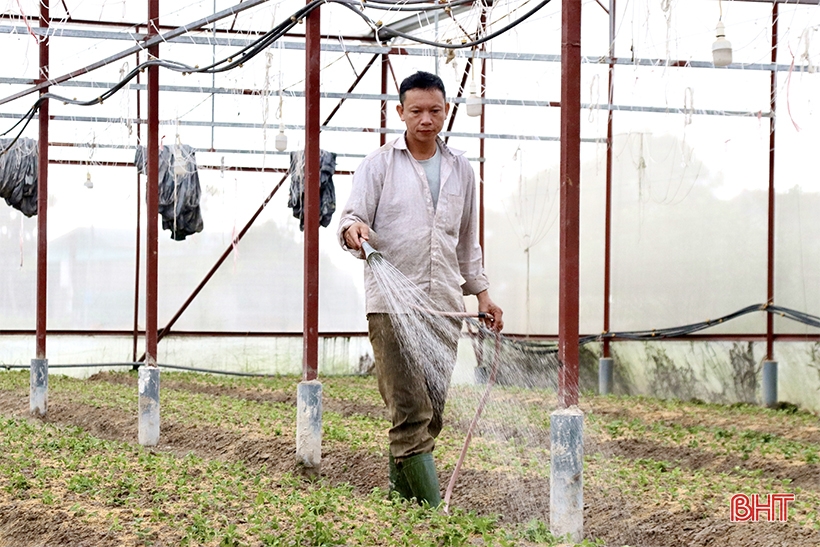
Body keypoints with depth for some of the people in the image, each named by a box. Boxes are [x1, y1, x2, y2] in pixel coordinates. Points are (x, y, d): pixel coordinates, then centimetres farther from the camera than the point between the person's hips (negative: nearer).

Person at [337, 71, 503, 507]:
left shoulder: (460, 169, 17)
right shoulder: (379, 164, 5)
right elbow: (353, 216, -3)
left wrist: (481, 292, 23)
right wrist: (353, 230, -27)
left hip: (444, 306, 5)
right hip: (392, 304, -4)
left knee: (431, 410, 4)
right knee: (411, 413, -12)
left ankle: (399, 496, 15)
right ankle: (432, 509, -14)